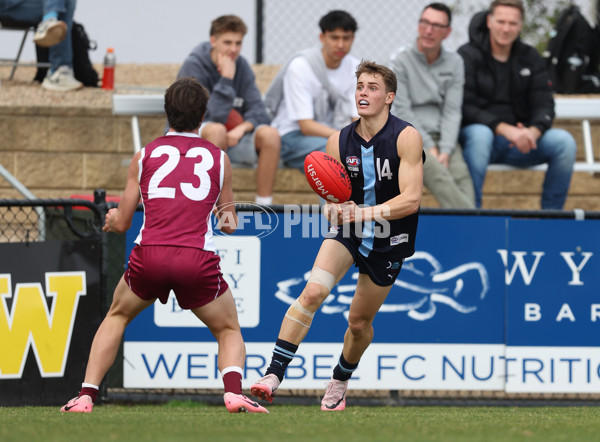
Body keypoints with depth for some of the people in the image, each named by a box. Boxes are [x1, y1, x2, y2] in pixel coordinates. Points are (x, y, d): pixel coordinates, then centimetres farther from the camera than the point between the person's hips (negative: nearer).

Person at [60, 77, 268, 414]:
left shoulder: (145, 156, 14)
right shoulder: (219, 158, 13)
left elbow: (121, 224, 17)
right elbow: (229, 222, 22)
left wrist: (112, 218, 41)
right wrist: (228, 217, 46)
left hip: (149, 257, 1)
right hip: (198, 259, -1)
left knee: (117, 316, 29)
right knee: (229, 330, 20)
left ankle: (86, 395, 17)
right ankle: (234, 392, -8)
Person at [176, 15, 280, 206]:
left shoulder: (241, 65, 2)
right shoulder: (193, 66, -15)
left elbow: (258, 111, -4)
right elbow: (213, 117, -24)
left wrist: (243, 128, -25)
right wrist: (226, 78, -27)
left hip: (231, 139, 5)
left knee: (270, 135, -22)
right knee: (216, 130, -39)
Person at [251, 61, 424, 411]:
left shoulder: (406, 137, -16)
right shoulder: (339, 142, -5)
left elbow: (411, 199, -23)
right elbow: (332, 199, 3)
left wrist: (365, 213, -33)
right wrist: (335, 209, -22)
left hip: (389, 242, -2)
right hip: (348, 231, 2)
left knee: (360, 322, 9)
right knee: (313, 290, -23)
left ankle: (340, 382, 39)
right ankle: (273, 375, -26)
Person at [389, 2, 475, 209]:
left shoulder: (454, 63, 10)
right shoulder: (401, 60, 0)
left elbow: (452, 110, 4)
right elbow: (402, 111, -6)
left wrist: (445, 150, -12)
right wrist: (430, 149, -13)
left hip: (443, 137, 3)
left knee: (461, 174, -29)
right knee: (436, 173, -34)